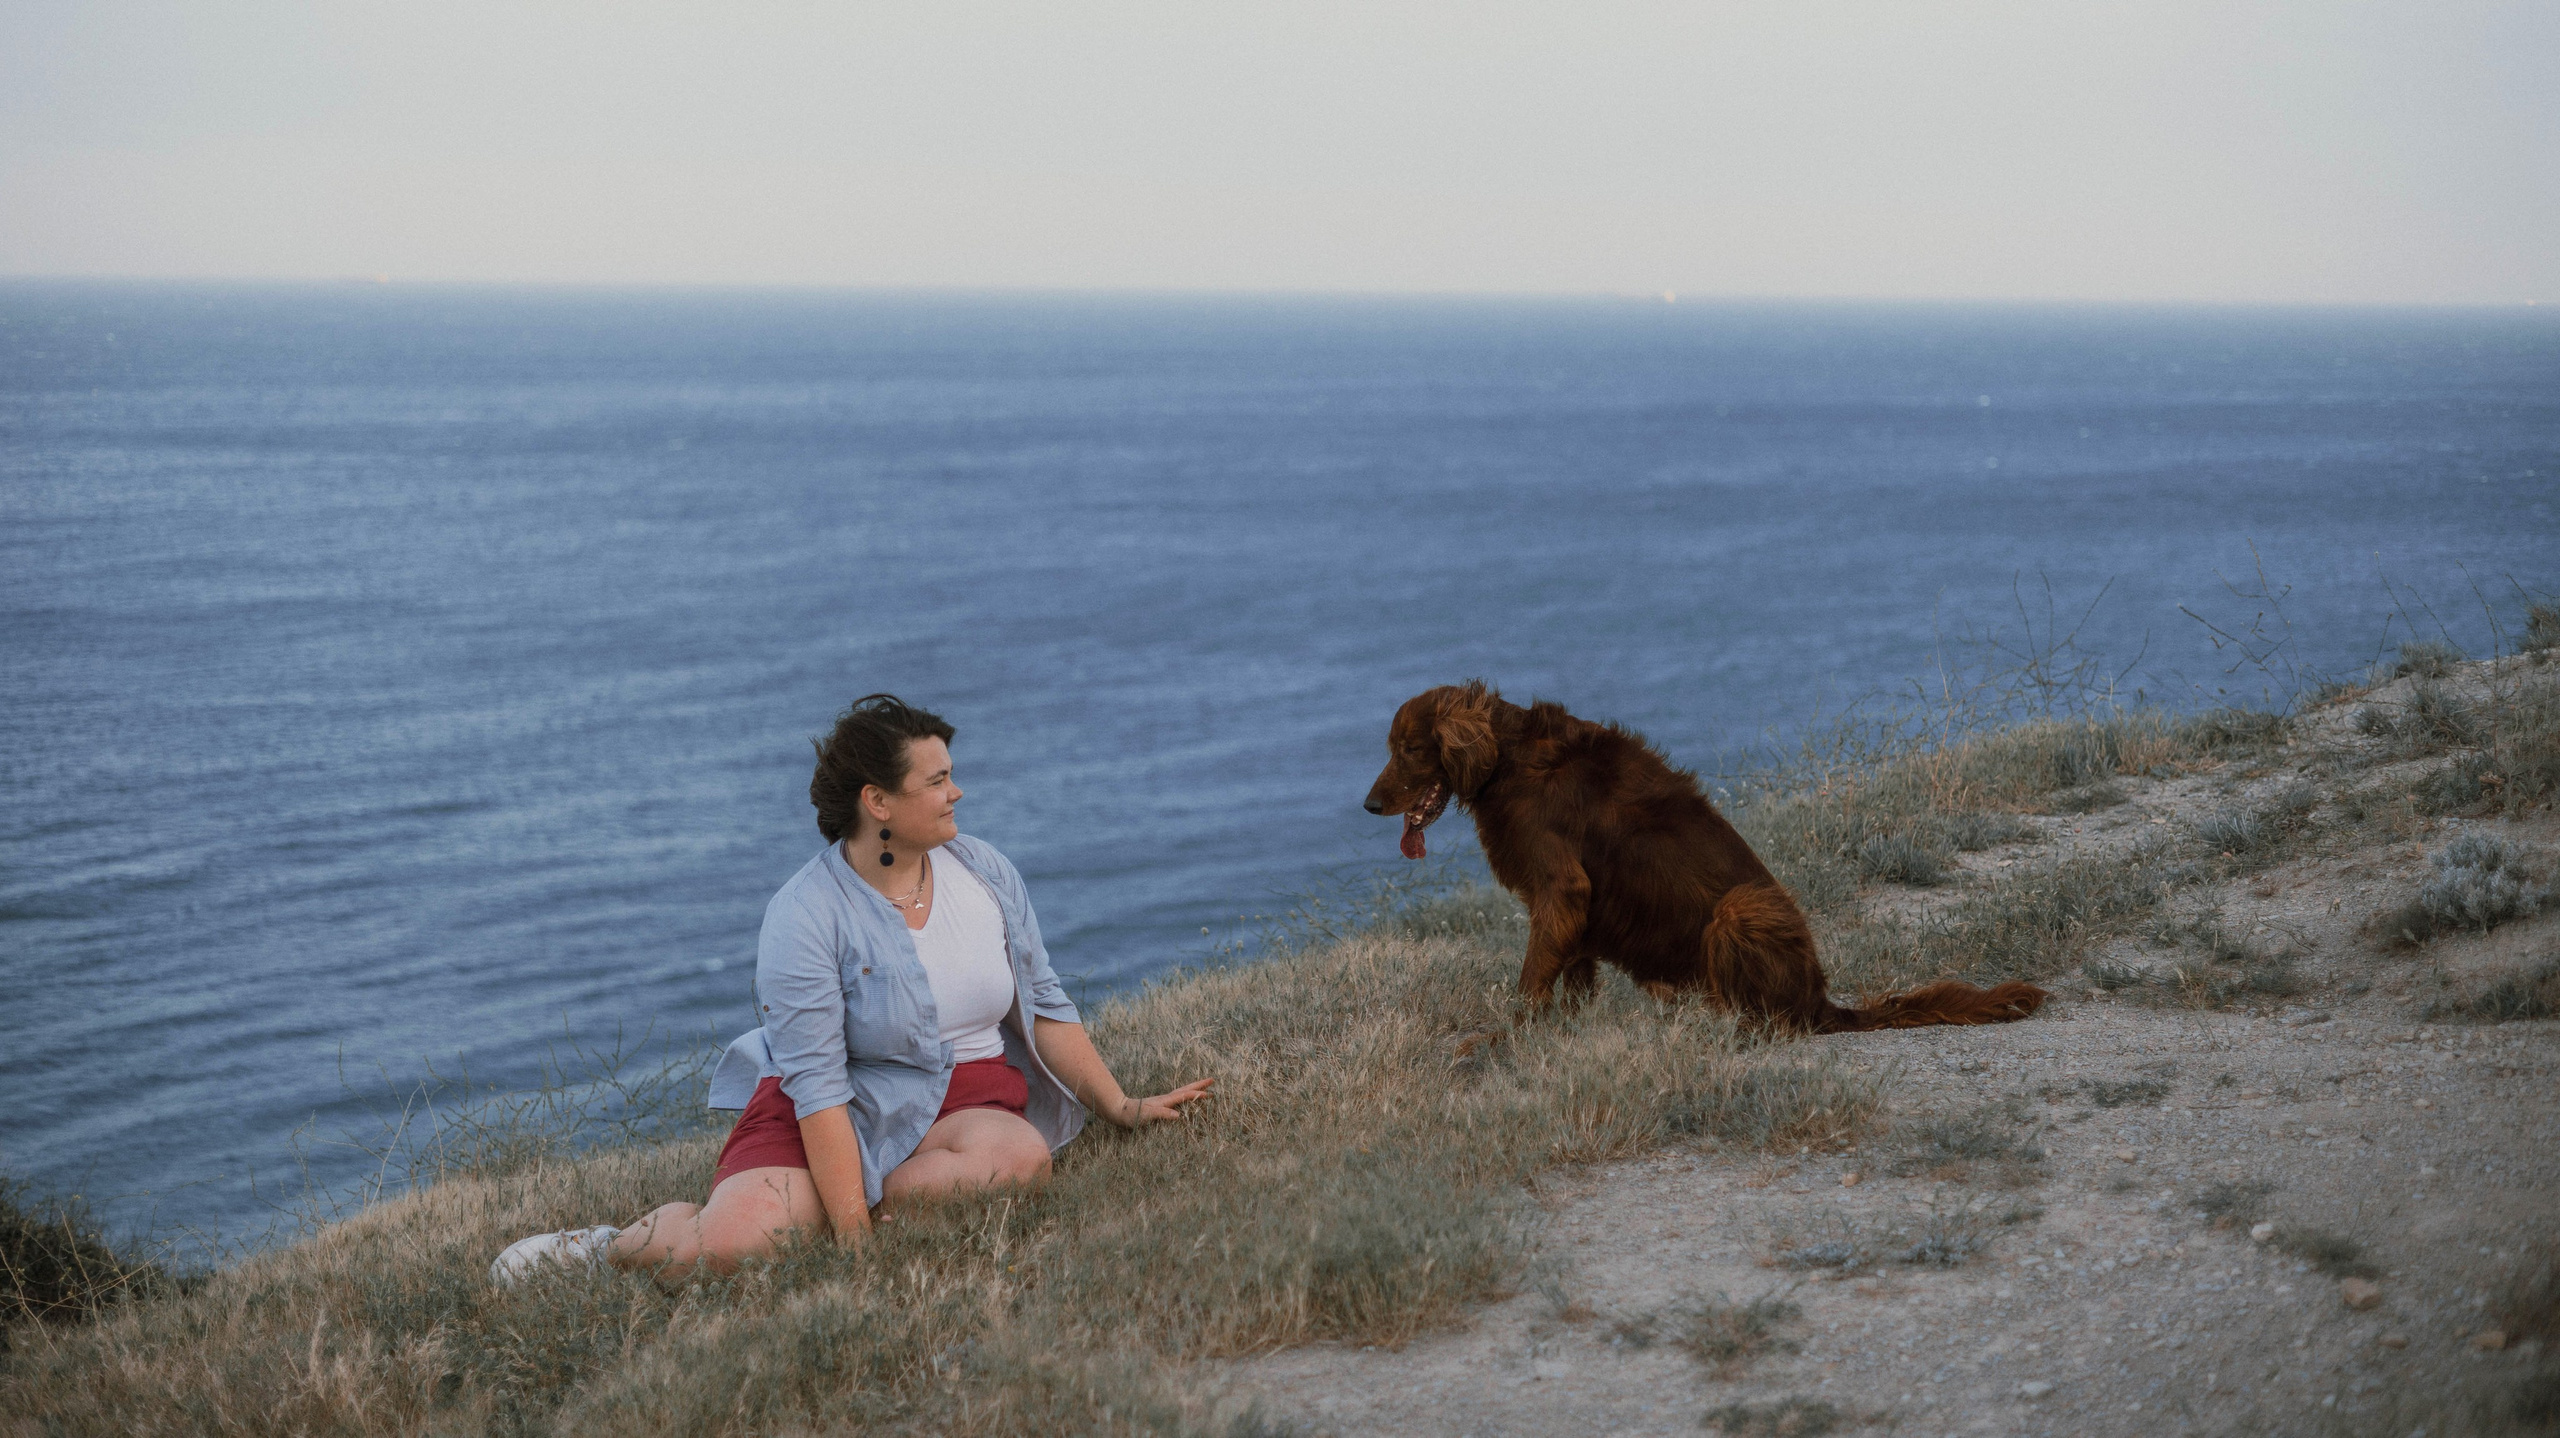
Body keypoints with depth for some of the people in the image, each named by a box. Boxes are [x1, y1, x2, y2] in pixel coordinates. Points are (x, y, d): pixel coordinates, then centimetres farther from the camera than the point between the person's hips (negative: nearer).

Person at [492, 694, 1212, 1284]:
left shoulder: (985, 871, 3)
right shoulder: (805, 917, -15)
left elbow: (1043, 1006, 13)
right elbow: (816, 1080, -19)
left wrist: (1120, 1106, 6)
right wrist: (853, 1235, -24)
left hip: (961, 1105, 5)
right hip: (835, 1118, -5)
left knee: (1022, 1156, -32)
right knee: (732, 1247, -30)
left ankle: (807, 1211, -16)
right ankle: (611, 1246, 4)